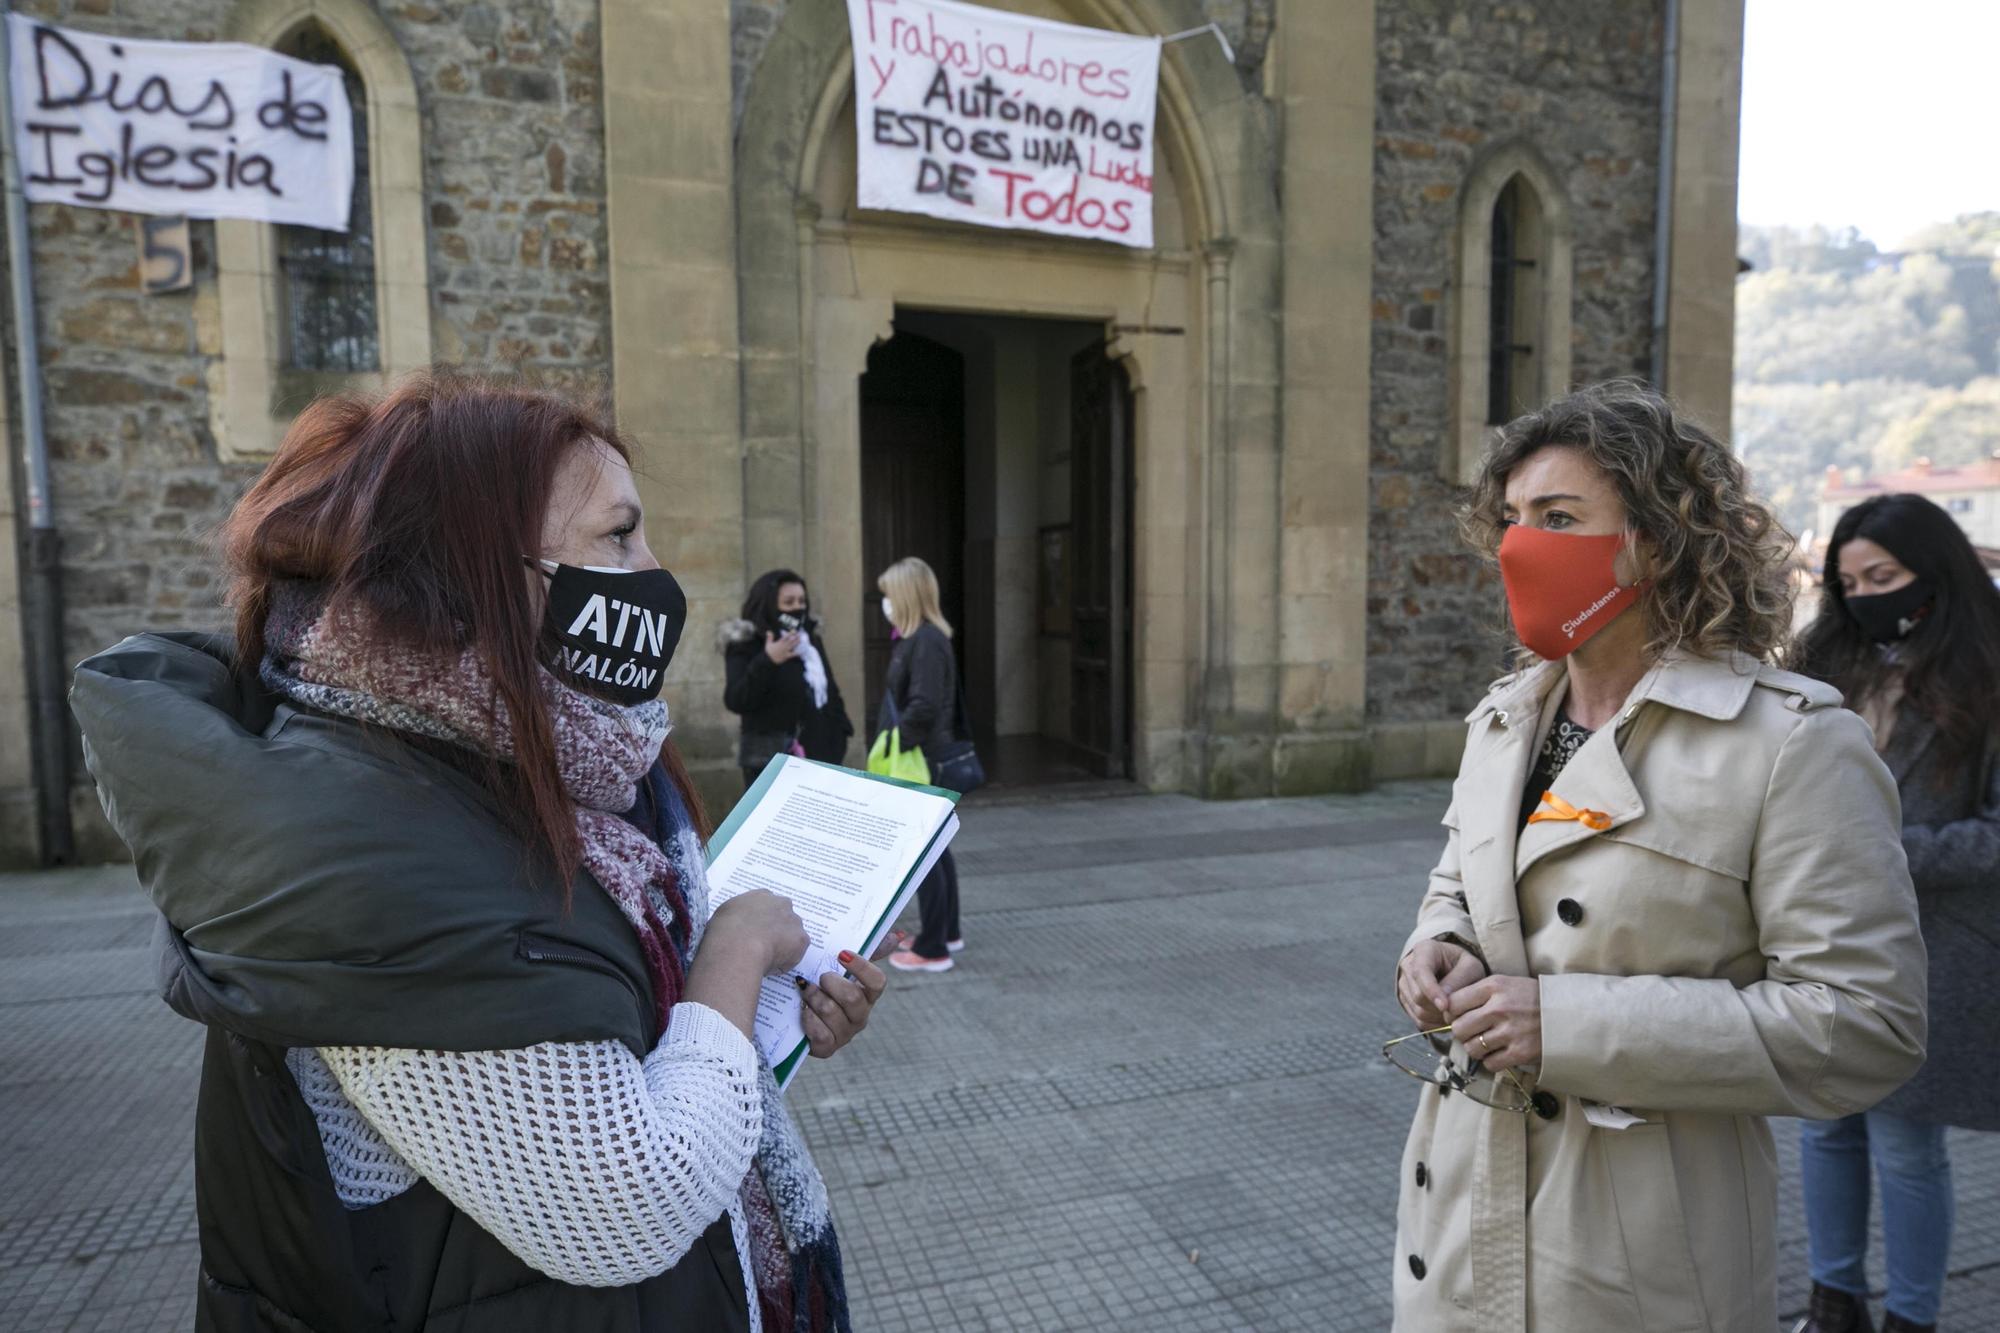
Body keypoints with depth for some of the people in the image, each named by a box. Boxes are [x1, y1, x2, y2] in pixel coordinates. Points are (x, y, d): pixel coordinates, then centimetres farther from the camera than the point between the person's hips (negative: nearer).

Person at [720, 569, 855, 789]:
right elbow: (735, 701, -17)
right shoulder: (746, 645, -5)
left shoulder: (811, 639, 14)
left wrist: (840, 730, 11)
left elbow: (829, 690, 22)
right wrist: (766, 662, -26)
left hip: (819, 758, 6)